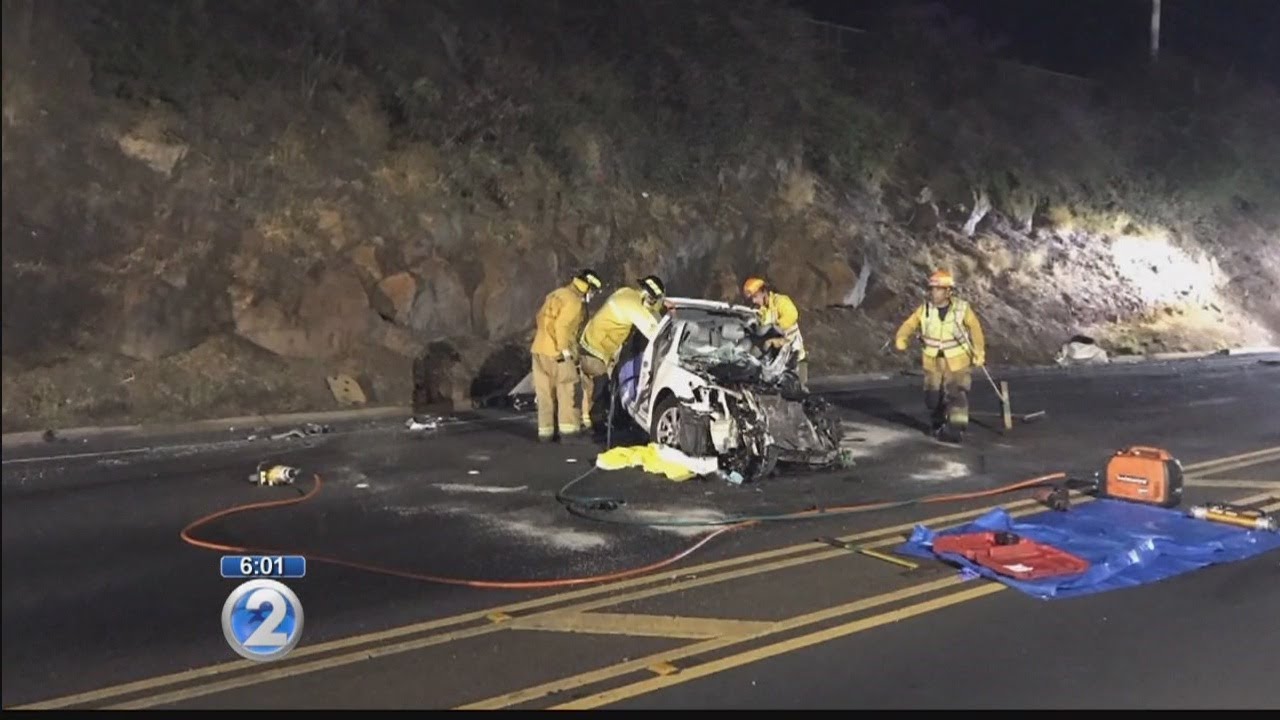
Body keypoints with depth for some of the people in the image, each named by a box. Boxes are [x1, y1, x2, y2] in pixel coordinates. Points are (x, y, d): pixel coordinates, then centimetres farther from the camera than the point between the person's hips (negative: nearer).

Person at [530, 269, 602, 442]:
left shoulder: (557, 294, 18)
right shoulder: (574, 302, -10)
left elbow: (540, 319, 20)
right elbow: (562, 326, -21)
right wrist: (565, 349, -17)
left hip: (539, 349, 9)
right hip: (557, 352, -9)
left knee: (545, 393, 10)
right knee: (567, 390, -2)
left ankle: (545, 430, 12)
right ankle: (568, 429, -4)